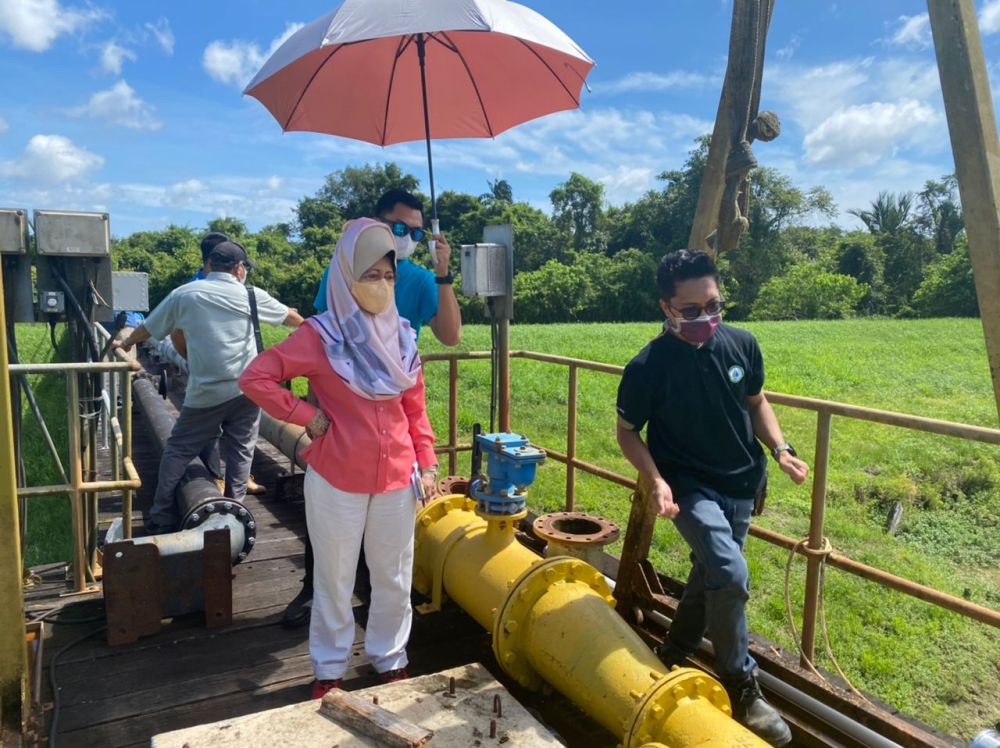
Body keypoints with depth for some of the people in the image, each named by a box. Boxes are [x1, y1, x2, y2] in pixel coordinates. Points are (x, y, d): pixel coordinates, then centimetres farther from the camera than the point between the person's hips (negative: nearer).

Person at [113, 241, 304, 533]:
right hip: (246, 388, 0)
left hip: (205, 392, 0)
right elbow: (290, 317, 20)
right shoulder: (251, 296, 5)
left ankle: (161, 519, 13)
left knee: (178, 451, 11)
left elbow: (148, 328, 15)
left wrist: (125, 344, 36)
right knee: (240, 451, 10)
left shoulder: (184, 294, 4)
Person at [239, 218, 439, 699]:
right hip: (337, 480, -3)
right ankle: (330, 669, 33)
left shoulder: (401, 335, 2)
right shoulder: (320, 335, -11)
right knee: (335, 578, 13)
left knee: (394, 576, 16)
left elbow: (416, 407, 8)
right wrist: (308, 416, -11)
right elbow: (255, 378, -12)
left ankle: (390, 659, 37)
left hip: (397, 479, 4)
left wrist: (426, 464, 7)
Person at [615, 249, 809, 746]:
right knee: (730, 574, -23)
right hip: (689, 486, -5)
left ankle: (673, 658, 44)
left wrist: (779, 449, -6)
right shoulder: (649, 366, -20)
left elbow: (756, 403, 9)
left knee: (710, 575, 19)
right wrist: (655, 480, -22)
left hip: (741, 484, 6)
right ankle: (741, 689, 1)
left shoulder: (742, 345, -8)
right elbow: (627, 431, -8)